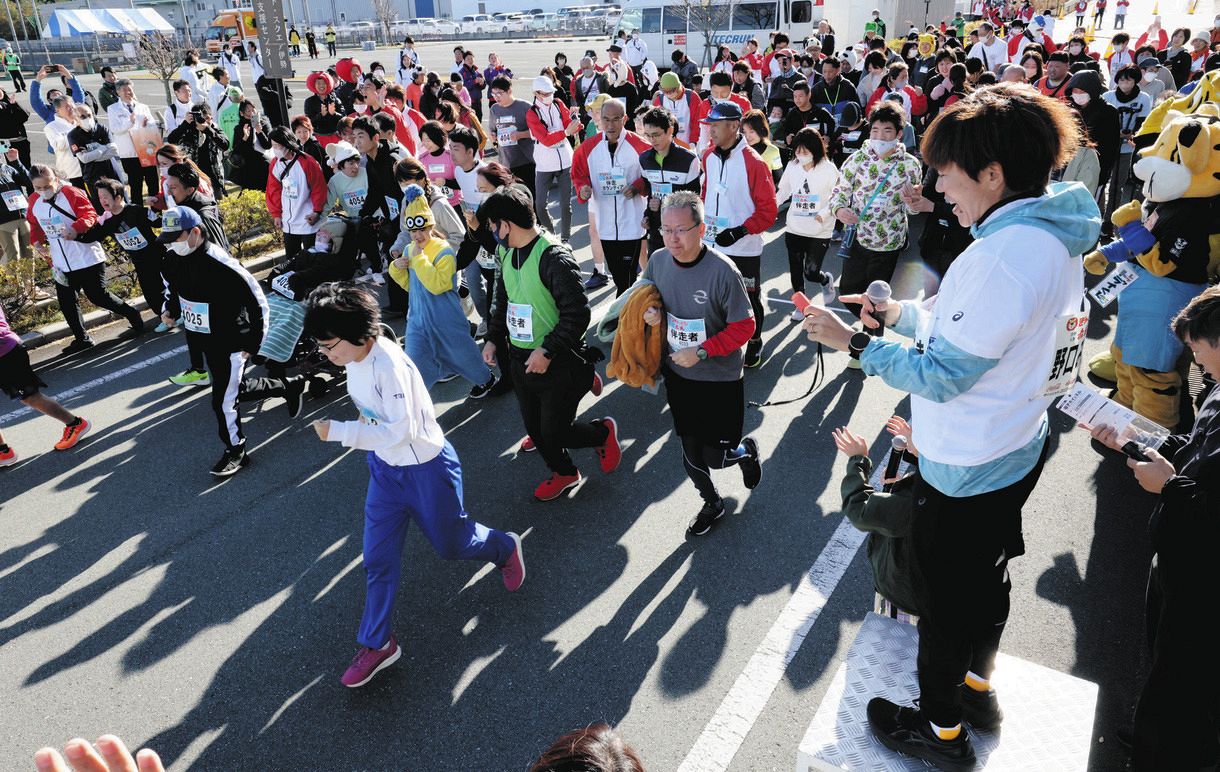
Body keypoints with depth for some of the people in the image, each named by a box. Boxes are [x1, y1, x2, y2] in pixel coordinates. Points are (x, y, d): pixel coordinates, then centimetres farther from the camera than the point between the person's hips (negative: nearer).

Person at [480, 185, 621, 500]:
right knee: (535, 428, 17)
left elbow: (577, 313, -24)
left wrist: (548, 351, -24)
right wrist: (493, 338, 11)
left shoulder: (554, 257, -22)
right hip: (521, 360, 8)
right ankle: (564, 473, 41)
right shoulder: (506, 254, 5)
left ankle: (604, 432, 30)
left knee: (555, 433, 1)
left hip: (558, 364, -8)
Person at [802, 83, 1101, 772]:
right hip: (1018, 445, 9)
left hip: (967, 468, -9)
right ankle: (978, 686, 50)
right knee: (987, 573, 27)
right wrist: (902, 314, 1)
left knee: (946, 592, 11)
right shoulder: (1053, 233, -1)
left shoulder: (1006, 256, -31)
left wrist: (854, 341, -19)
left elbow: (942, 375, -26)